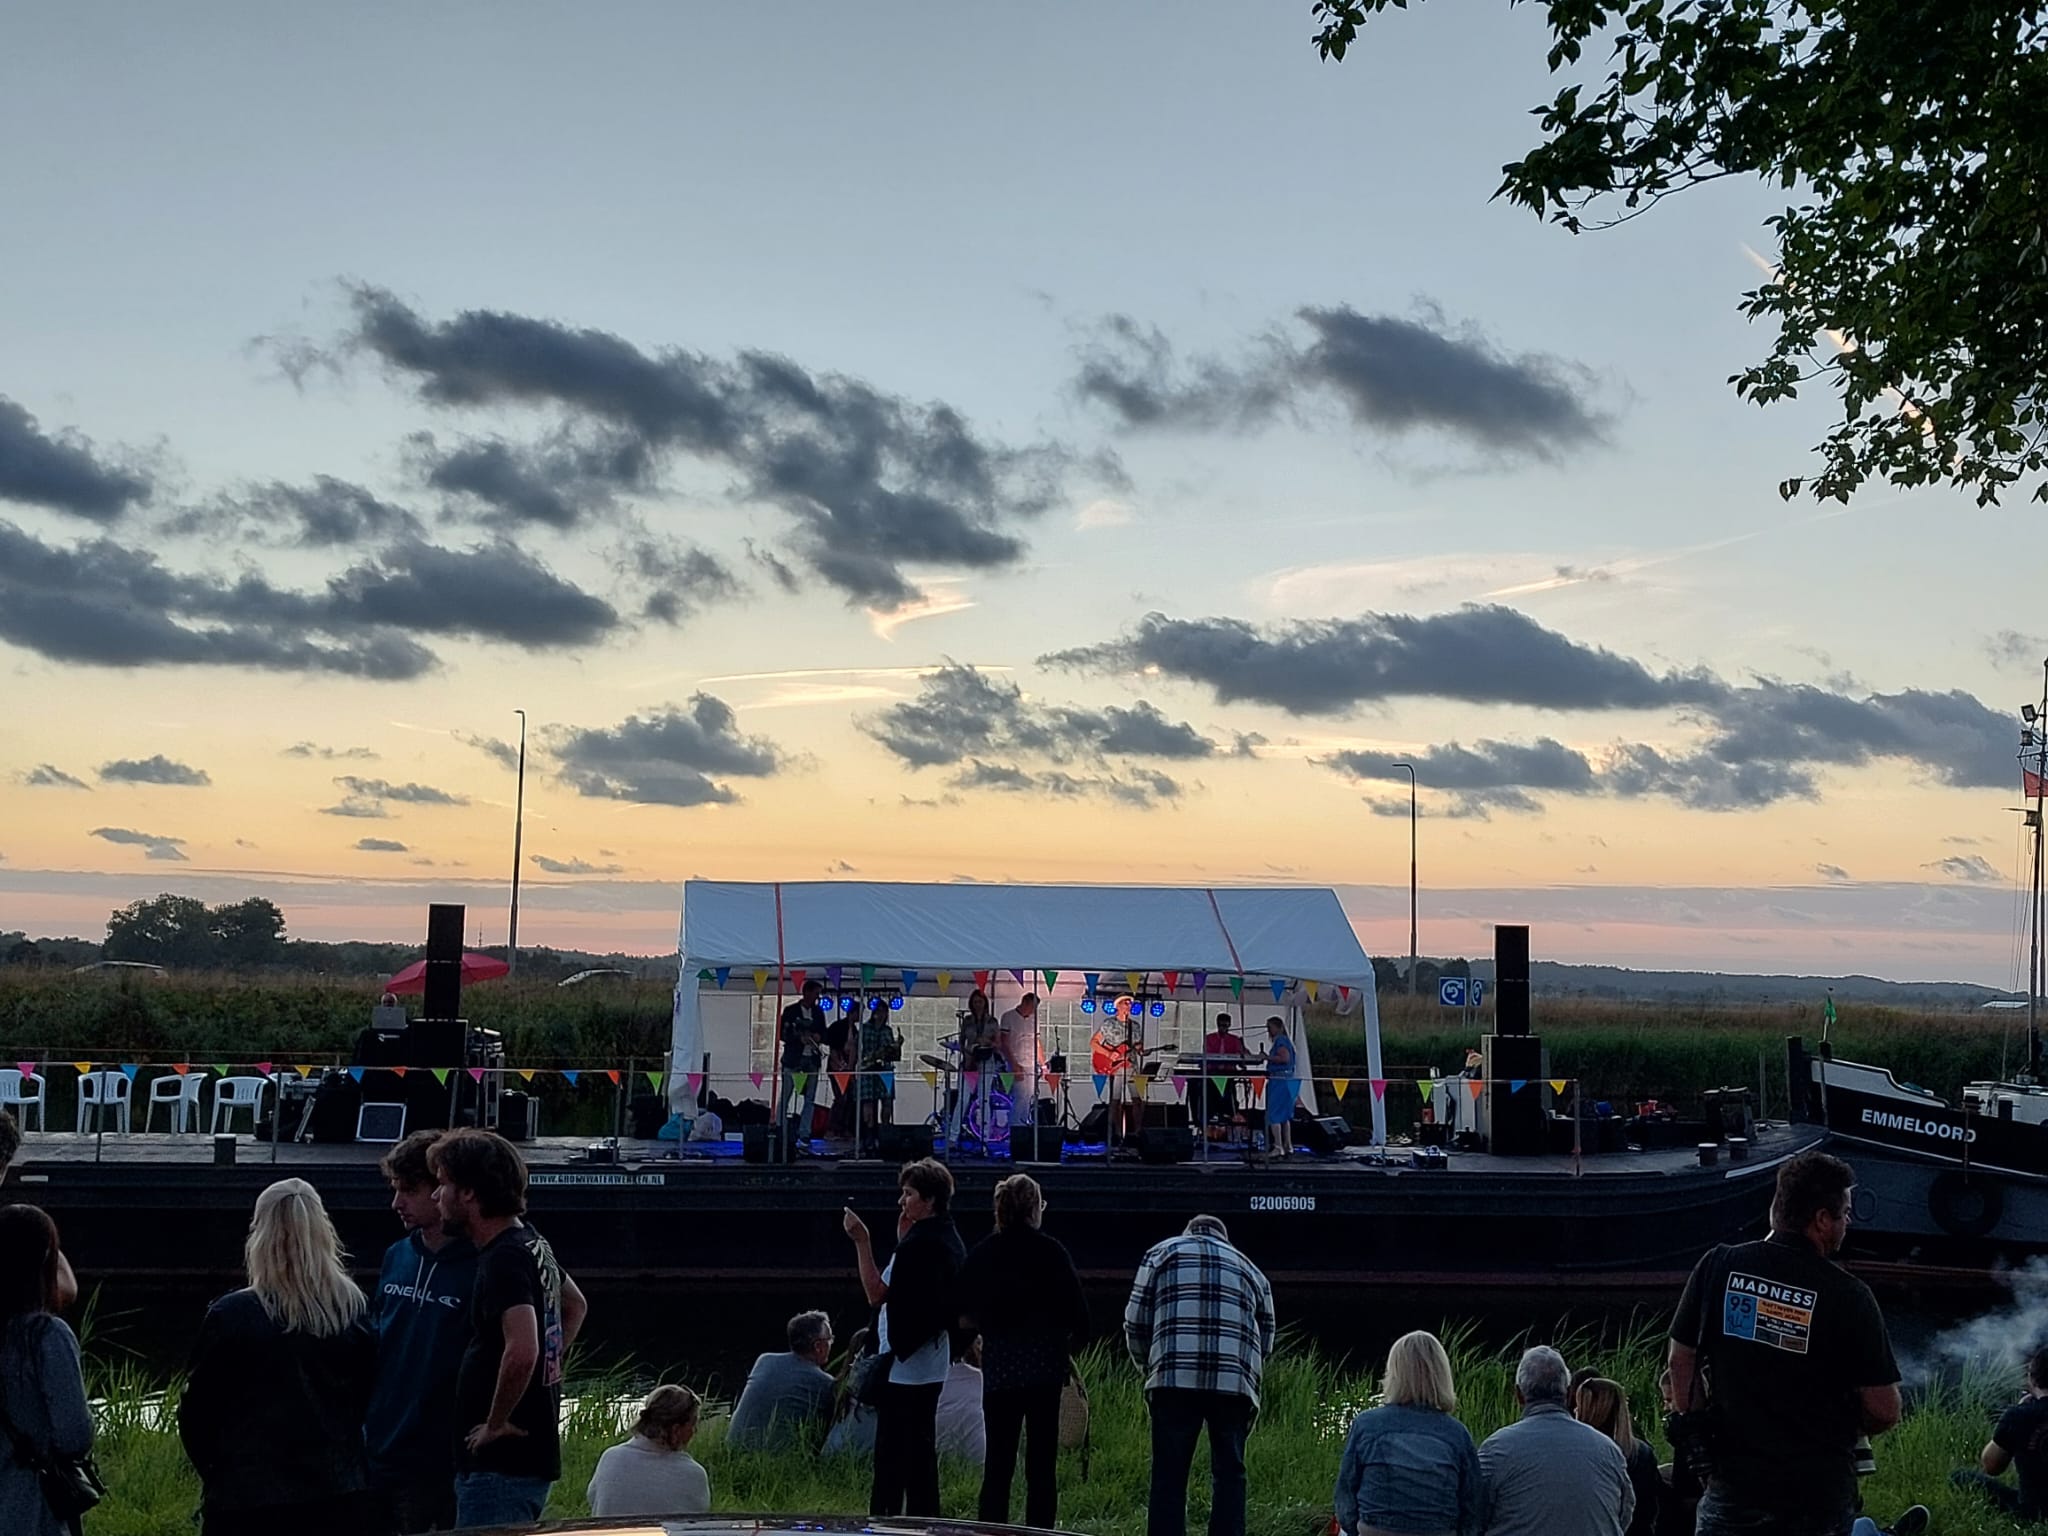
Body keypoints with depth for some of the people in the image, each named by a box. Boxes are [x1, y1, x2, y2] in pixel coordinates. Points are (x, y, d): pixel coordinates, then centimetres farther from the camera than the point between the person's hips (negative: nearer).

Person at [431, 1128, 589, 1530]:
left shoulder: (504, 1260, -18)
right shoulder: (533, 1244, 12)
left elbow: (522, 1351, -31)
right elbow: (575, 1306, 30)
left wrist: (497, 1423, -18)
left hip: (501, 1466, -10)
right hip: (534, 1455, 10)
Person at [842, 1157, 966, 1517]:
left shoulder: (920, 1243, -19)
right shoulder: (948, 1240, 11)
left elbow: (877, 1293, -17)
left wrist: (861, 1241, -18)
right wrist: (903, 1240, 12)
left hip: (904, 1365, -10)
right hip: (932, 1365, 10)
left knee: (891, 1451, -4)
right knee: (921, 1448, 15)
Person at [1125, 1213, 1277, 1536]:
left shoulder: (1163, 1252, 19)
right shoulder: (1251, 1270, 27)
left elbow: (1135, 1323, 10)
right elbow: (1265, 1343, 22)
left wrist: (1149, 1368, 25)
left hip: (1175, 1379, -2)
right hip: (1235, 1384, 2)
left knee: (1169, 1474, 1)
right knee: (1229, 1474, 9)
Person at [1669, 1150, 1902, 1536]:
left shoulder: (1718, 1267, -4)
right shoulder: (1849, 1295, -11)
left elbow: (1681, 1362, 2)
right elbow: (1885, 1412, -7)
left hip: (1733, 1486, 2)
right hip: (1819, 1494, -1)